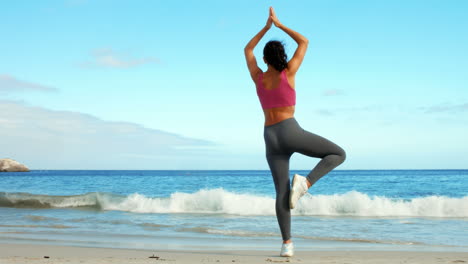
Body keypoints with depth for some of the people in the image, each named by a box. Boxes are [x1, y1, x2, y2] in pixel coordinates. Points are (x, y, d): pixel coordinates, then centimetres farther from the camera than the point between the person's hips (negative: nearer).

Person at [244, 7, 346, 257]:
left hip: (270, 139, 4)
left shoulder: (257, 77, 7)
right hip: (290, 132, -4)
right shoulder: (288, 72, -2)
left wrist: (266, 27, 25)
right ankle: (305, 182, -14)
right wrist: (279, 24, 17)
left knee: (282, 193, 5)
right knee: (338, 154, 7)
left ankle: (287, 244, -6)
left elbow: (247, 50, 25)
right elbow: (304, 42, 11)